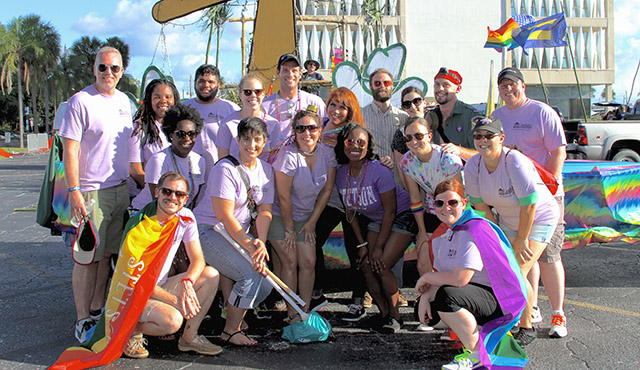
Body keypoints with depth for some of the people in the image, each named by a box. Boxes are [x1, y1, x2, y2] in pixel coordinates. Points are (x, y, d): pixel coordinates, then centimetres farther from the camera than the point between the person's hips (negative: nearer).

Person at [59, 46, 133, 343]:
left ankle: (97, 309, 21)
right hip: (92, 192, -6)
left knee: (107, 253, 10)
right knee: (88, 257, -2)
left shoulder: (124, 101, 13)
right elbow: (70, 150, -11)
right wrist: (74, 191, -18)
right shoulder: (81, 101, -8)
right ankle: (83, 319, 8)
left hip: (121, 189, 6)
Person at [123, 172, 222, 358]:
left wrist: (187, 282, -25)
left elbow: (198, 259, -2)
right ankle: (131, 330, -1)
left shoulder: (186, 217, -3)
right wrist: (174, 301, -27)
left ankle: (189, 337, -2)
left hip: (162, 287, 7)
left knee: (210, 275, -12)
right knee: (172, 319, -33)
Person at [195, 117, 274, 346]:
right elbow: (225, 216, -20)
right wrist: (250, 246, -22)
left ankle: (235, 317, 19)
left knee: (266, 282, -7)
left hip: (240, 233, 7)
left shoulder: (265, 169, 5)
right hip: (208, 230, -7)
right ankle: (230, 331, -4)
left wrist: (260, 243, -16)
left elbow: (265, 212, 0)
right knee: (250, 274, -22)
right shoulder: (226, 169, -17)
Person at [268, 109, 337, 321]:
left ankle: (305, 311, 10)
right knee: (290, 262, -7)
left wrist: (312, 222, -1)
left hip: (306, 217, 5)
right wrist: (289, 229, -11)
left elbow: (327, 190, -1)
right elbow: (283, 197, -19)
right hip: (280, 216, -4)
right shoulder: (289, 156, -23)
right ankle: (292, 315, 2)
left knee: (309, 262, -1)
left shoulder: (327, 153, -8)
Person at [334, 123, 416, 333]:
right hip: (375, 220, 6)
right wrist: (362, 244, 0)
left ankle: (394, 316, 5)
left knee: (381, 266, -17)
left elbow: (390, 212, -20)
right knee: (366, 266, -7)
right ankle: (383, 313, 11)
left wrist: (378, 247, -17)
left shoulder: (379, 171, -26)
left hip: (402, 217, -6)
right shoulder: (341, 174, -7)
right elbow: (351, 212, 4)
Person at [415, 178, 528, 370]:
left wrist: (426, 277, -13)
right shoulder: (443, 231, 6)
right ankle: (477, 331, 14)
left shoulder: (472, 232, -22)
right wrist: (425, 296, -11)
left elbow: (459, 279, -29)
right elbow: (442, 274, 7)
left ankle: (477, 354, -13)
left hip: (497, 299, -9)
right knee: (426, 310, 2)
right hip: (473, 292, 9)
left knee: (447, 296, -33)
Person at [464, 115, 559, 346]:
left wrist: (522, 240, -18)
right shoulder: (473, 165, -14)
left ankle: (526, 328, 6)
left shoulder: (515, 162, -31)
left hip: (539, 220, -6)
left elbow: (529, 205, -27)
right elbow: (479, 203, -4)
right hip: (507, 221, 6)